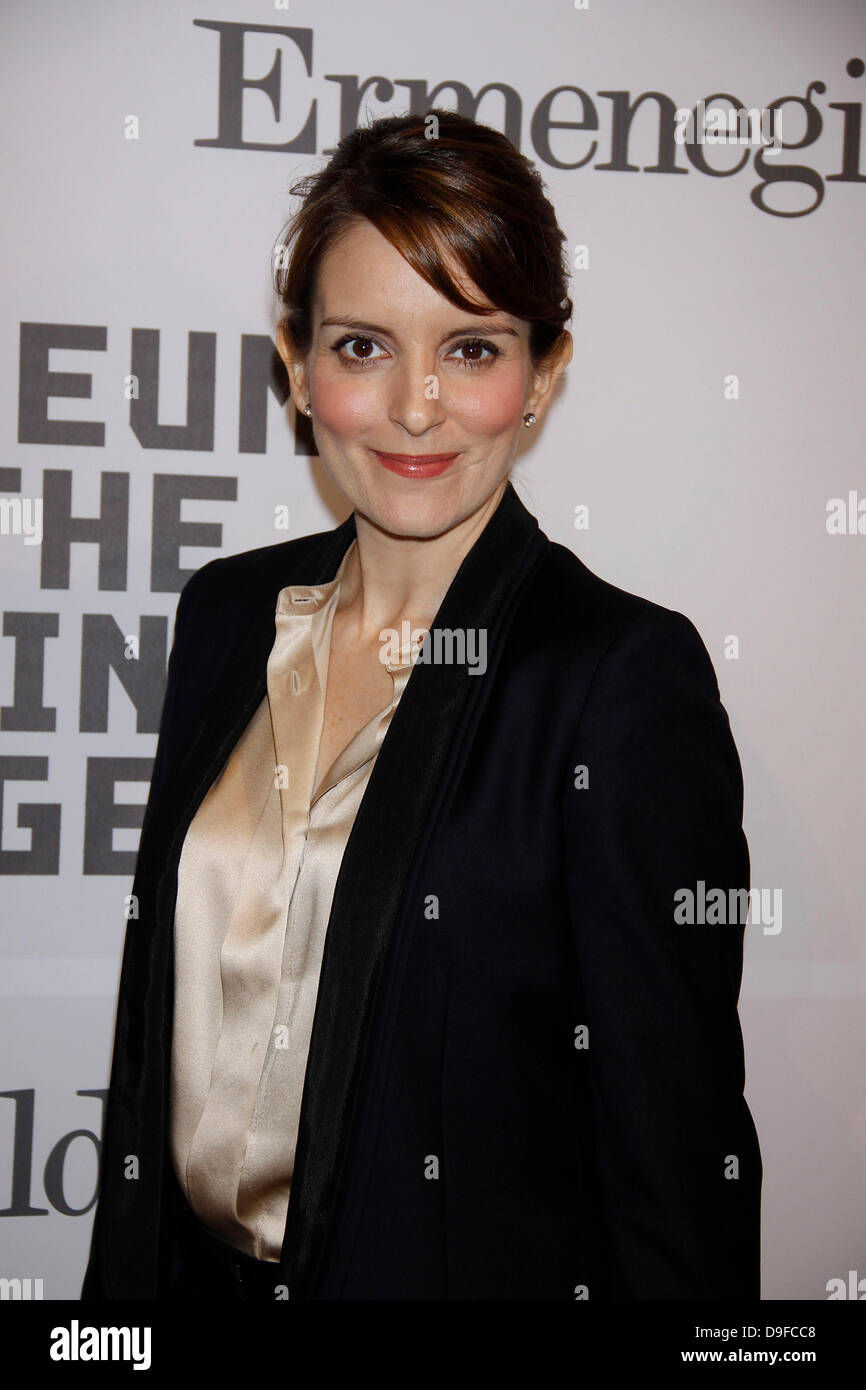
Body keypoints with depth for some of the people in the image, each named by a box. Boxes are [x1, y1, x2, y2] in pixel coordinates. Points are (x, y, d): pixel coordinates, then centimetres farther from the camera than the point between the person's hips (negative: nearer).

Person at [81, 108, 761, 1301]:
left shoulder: (627, 674, -19)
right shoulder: (228, 612, -1)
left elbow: (675, 1152, -17)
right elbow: (160, 1004, 6)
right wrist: (122, 1273, 8)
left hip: (475, 1267, -4)